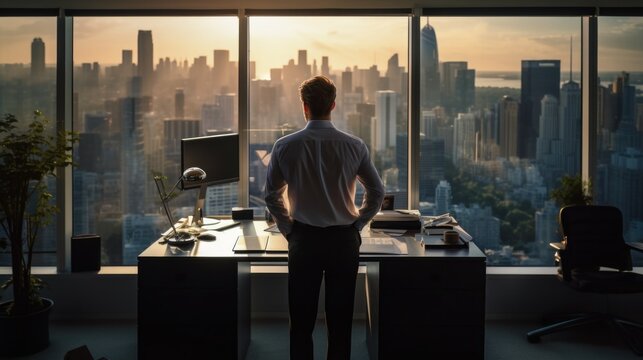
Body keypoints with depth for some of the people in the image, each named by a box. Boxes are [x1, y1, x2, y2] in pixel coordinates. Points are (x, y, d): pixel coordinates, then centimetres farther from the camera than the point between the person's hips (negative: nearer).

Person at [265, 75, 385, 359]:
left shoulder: (285, 146, -7)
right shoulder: (354, 146, -6)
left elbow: (272, 196, 1)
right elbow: (377, 192, 2)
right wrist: (356, 225, 11)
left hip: (303, 240, 0)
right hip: (344, 240, 1)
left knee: (302, 321, 10)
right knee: (340, 321, 10)